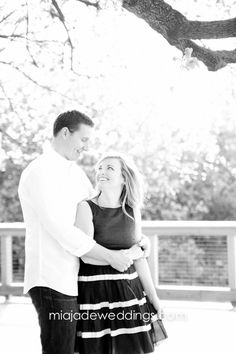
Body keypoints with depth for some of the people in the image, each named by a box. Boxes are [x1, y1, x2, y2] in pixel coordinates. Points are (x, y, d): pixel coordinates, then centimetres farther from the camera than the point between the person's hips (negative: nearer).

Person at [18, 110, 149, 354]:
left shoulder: (75, 171, 15)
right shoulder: (40, 172, -14)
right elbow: (62, 231, -21)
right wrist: (111, 257, -17)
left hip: (74, 278, 9)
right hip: (52, 281, -9)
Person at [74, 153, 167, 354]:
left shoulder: (132, 211, 7)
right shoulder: (86, 207, -6)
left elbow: (139, 258, 11)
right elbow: (87, 255, -14)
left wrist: (153, 296, 10)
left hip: (127, 290, 4)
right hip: (93, 292, -4)